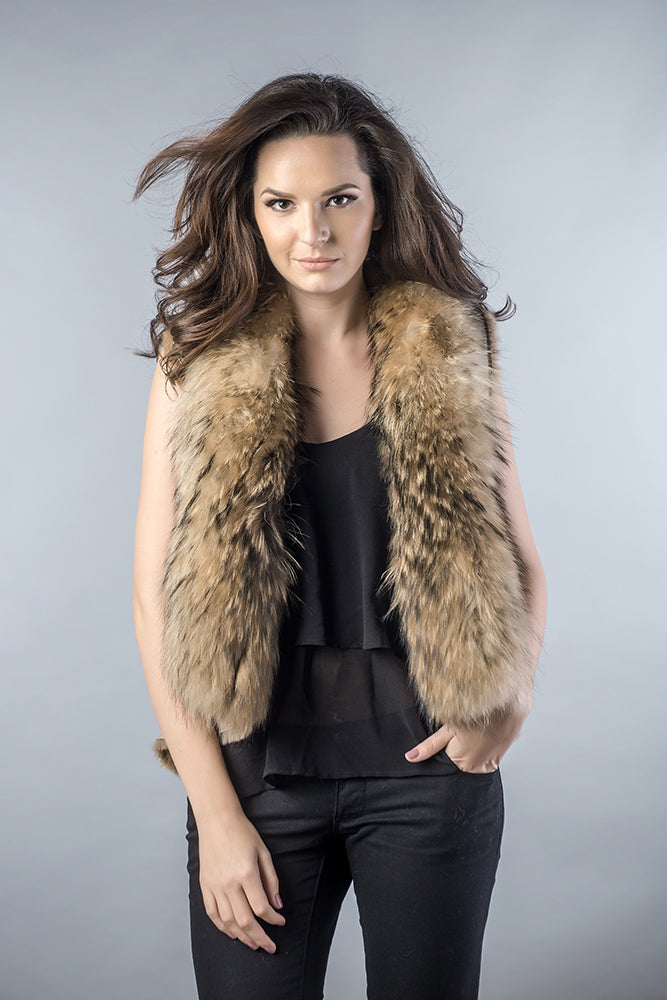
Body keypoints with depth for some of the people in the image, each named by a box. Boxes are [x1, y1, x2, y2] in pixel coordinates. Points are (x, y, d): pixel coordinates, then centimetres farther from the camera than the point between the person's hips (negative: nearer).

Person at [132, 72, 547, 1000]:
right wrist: (214, 810, -7)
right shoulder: (201, 362, -2)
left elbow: (520, 559, 8)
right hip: (258, 766, 0)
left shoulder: (448, 358, 1)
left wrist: (512, 694, -12)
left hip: (427, 762, 1)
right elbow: (157, 594, -3)